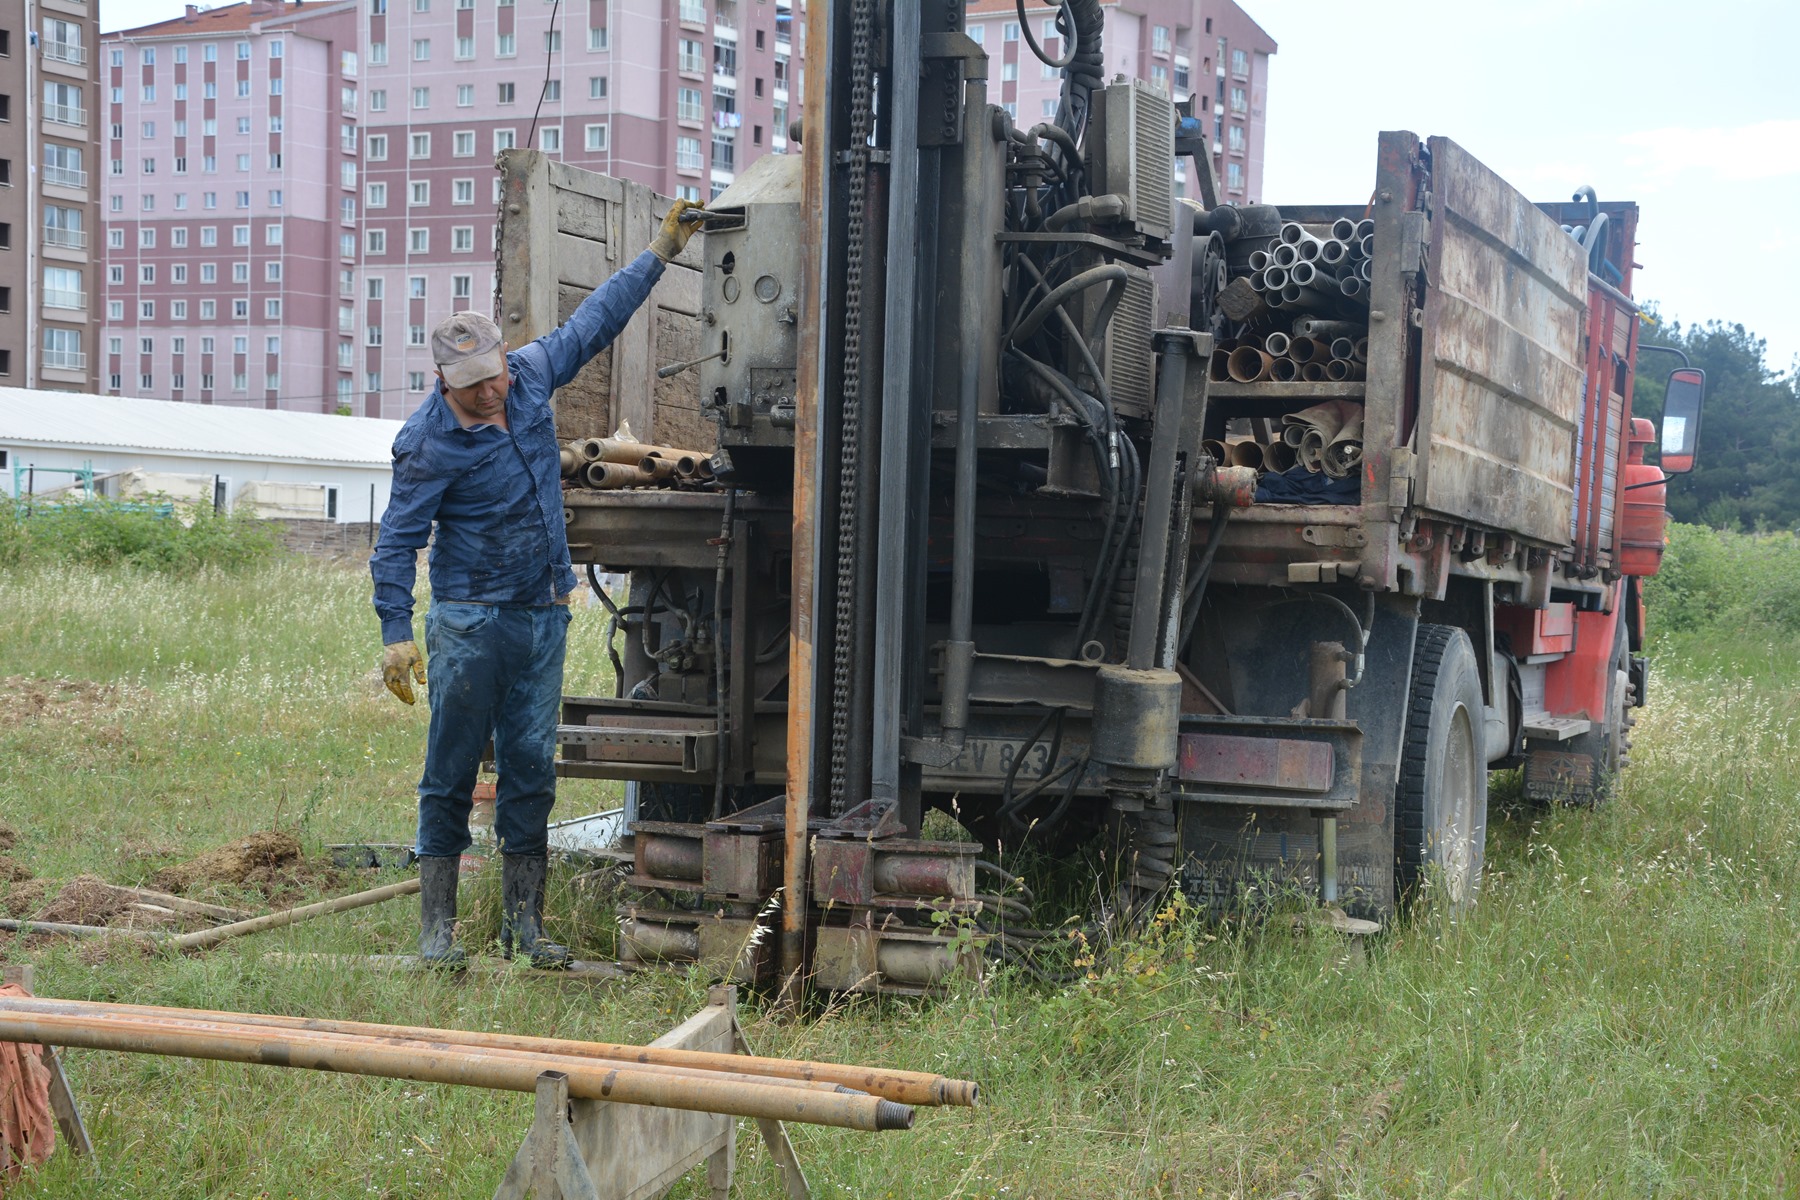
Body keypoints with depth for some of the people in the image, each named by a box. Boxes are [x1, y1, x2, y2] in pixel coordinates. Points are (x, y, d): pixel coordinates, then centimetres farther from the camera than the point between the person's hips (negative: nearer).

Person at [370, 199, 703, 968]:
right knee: (452, 775, -2)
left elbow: (596, 320, 15)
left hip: (544, 616, 5)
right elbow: (396, 543, -11)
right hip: (469, 622, -5)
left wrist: (661, 252, 17)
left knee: (532, 769, 7)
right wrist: (396, 634, -19)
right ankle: (437, 929, 6)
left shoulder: (533, 375, 2)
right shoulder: (431, 445, -14)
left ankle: (524, 926, 13)